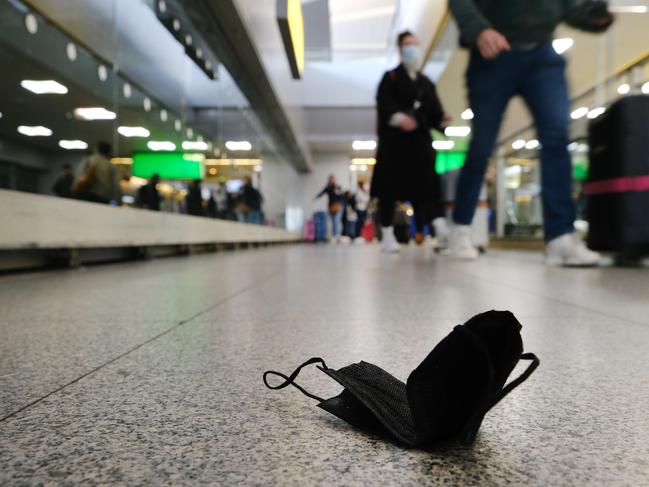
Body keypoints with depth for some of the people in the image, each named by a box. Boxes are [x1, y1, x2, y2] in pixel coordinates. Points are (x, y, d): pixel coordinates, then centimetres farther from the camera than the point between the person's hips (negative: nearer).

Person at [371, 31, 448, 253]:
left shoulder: (426, 83, 23)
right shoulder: (390, 77, 9)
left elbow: (434, 110, 14)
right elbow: (383, 103, -9)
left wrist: (441, 119, -8)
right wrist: (398, 117, -27)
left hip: (420, 139, 4)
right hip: (393, 139, -3)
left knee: (426, 185, -4)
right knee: (389, 186, -4)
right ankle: (388, 233, 3)